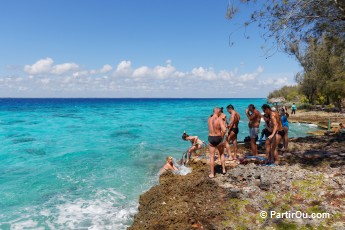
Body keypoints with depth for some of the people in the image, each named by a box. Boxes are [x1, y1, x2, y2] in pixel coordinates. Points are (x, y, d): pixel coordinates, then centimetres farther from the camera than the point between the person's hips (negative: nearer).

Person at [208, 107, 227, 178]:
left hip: (211, 138, 3)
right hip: (218, 138, -3)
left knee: (212, 156, 9)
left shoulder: (209, 119, 1)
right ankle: (223, 169, 29)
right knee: (222, 154, 22)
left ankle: (212, 174, 11)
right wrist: (222, 136, -7)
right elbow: (224, 130, -24)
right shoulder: (219, 119, -13)